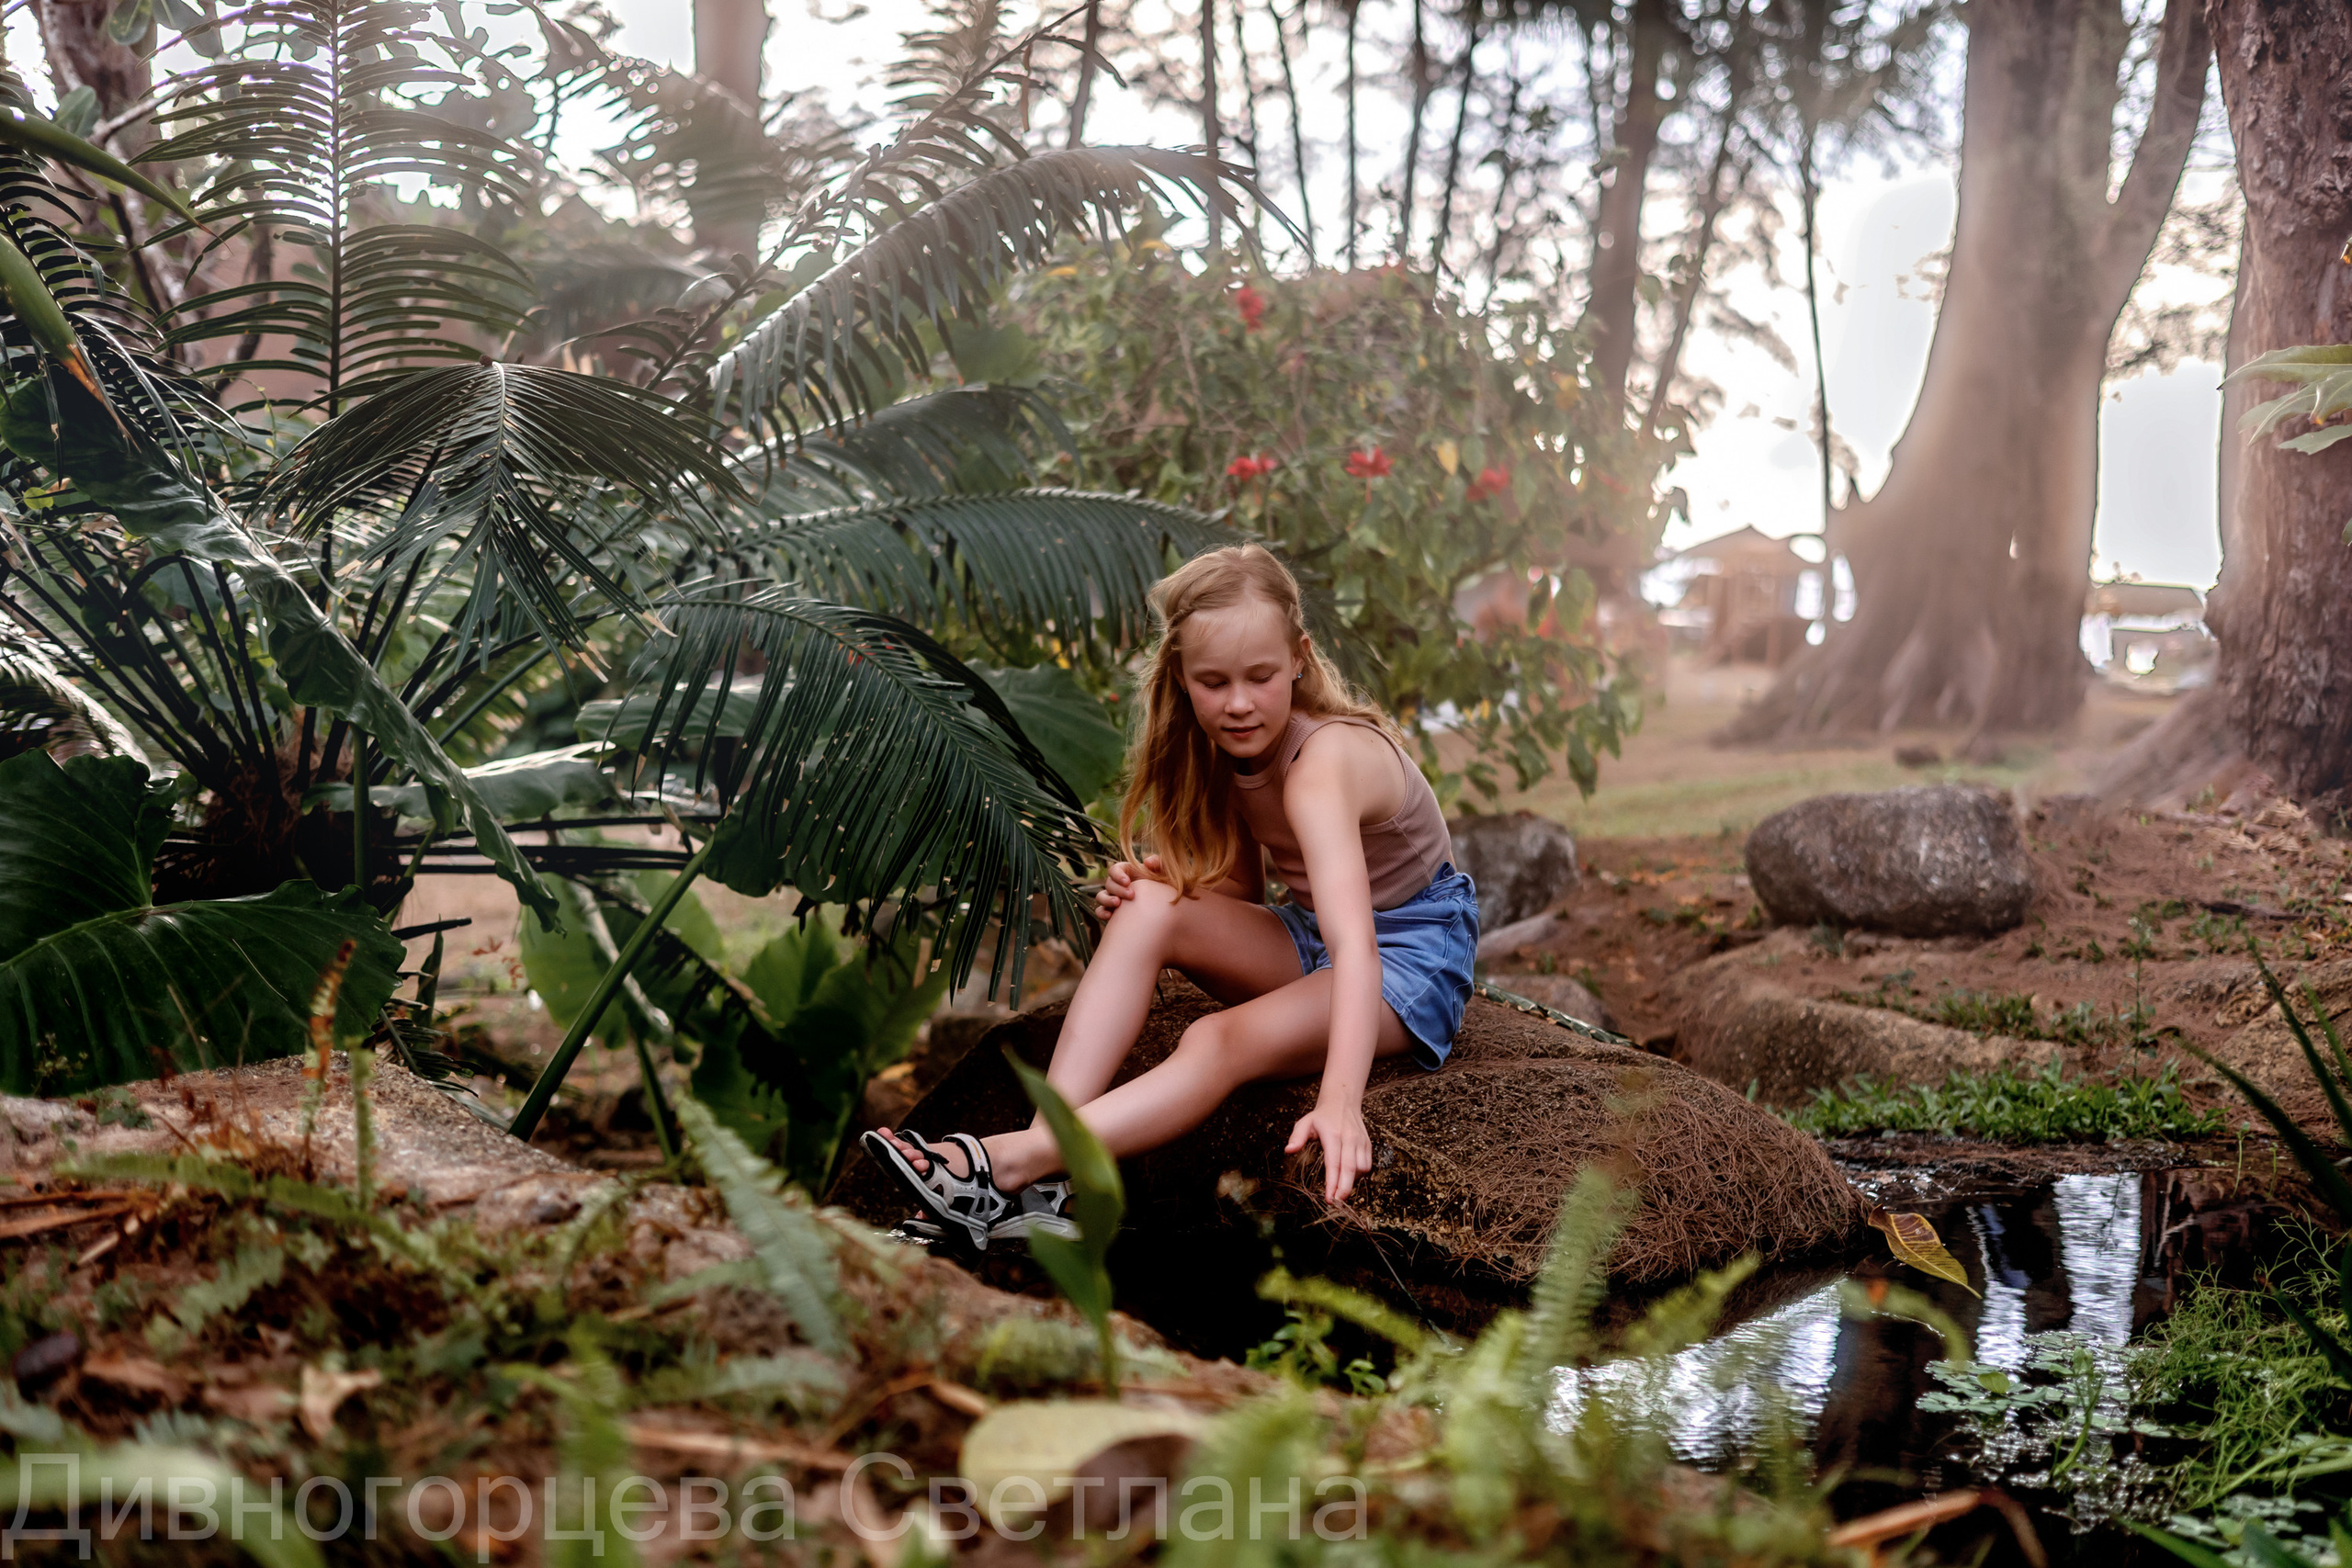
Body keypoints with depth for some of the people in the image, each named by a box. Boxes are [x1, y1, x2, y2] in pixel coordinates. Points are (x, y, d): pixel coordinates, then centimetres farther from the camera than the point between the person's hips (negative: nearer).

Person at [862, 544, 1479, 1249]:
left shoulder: (1323, 761, -29)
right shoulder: (1230, 745, -4)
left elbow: (1353, 941, -43)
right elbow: (1242, 889, 7)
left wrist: (1340, 1097, -57)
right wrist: (1165, 883, -16)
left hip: (1415, 952, -7)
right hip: (1306, 937, 7)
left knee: (1220, 1040, -34)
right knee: (1147, 907, -19)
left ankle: (1010, 1167, -40)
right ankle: (1049, 1140, -31)